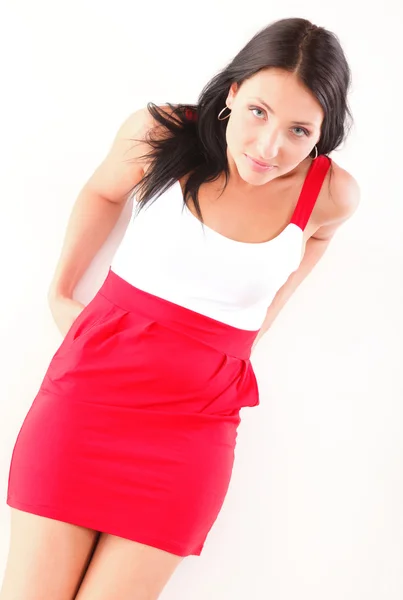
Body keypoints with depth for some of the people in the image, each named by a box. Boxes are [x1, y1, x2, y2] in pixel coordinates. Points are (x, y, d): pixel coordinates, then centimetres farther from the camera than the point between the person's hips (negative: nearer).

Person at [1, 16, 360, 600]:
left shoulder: (331, 195, -8)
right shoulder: (160, 133, -9)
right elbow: (103, 192, 13)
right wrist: (59, 291, 17)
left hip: (197, 415, 0)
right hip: (95, 379, 0)